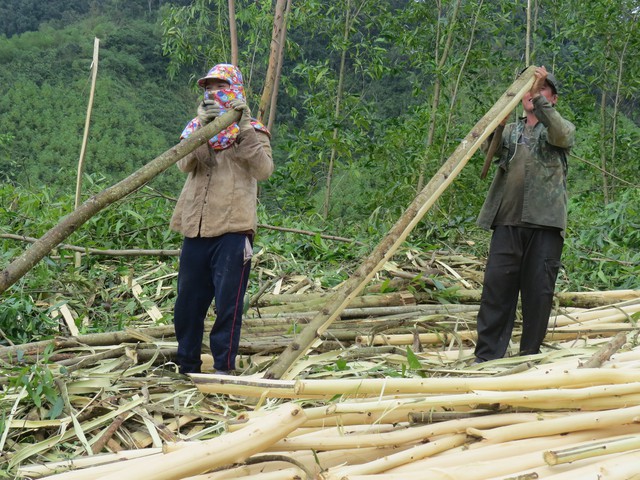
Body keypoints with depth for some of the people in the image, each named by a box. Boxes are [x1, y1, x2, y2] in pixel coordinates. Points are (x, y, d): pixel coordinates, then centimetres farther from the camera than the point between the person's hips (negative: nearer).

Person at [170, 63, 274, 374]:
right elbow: (184, 164, -5)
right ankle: (187, 367, 24)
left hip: (232, 230, -4)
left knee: (228, 304, -4)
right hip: (196, 230, 4)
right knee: (187, 304, 10)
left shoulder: (252, 131, 6)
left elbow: (264, 170, -12)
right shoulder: (198, 126, 15)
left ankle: (224, 368, 7)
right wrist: (203, 126, -19)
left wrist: (245, 129, -17)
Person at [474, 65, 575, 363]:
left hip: (545, 222, -2)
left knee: (539, 290, -1)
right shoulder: (510, 131, 23)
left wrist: (538, 97, -23)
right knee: (496, 285, -5)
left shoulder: (563, 129, 13)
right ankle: (487, 356, -2)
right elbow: (491, 149, 1)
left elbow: (560, 134, -13)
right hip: (507, 221, 2)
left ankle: (530, 355, 9)